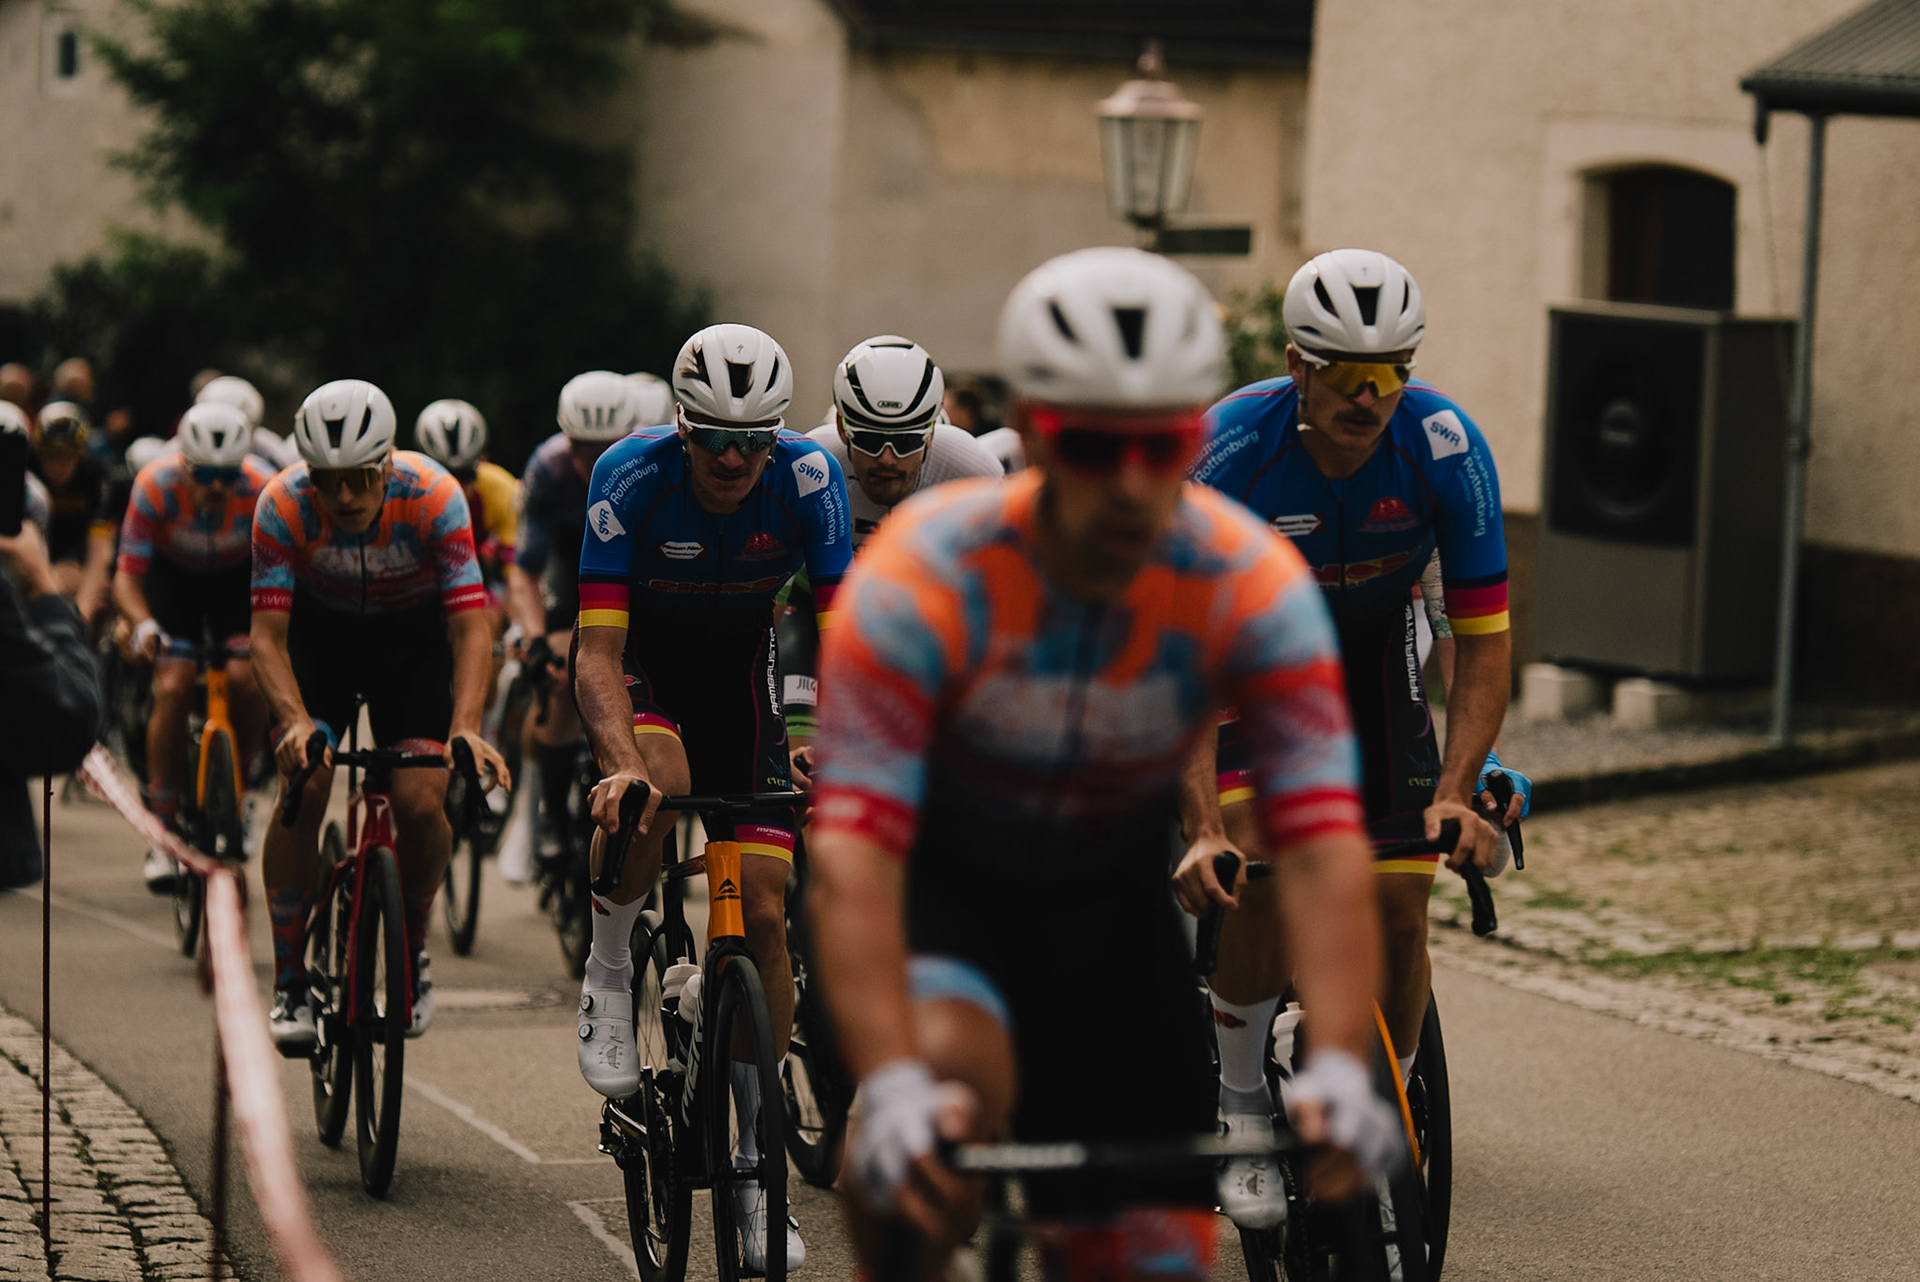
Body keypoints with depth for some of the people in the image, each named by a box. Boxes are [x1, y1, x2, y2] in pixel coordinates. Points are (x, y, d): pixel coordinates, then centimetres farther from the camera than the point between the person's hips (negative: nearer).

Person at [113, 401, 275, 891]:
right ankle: (162, 829, -7)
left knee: (247, 680, -21)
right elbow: (127, 575, -29)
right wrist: (140, 623, -48)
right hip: (174, 574, 0)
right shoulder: (156, 486, -32)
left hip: (238, 576, 0)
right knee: (173, 686, -18)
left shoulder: (264, 491, -32)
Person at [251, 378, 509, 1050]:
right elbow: (268, 633, -31)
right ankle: (289, 981, -5)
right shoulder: (283, 504, -30)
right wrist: (295, 720, -49)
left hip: (414, 632, 0)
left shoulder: (433, 496, -32)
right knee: (302, 787, -19)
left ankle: (412, 950, 12)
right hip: (321, 628, 0)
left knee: (421, 804, -16)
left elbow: (471, 625, -34)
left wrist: (466, 728, -49)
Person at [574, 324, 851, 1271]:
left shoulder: (808, 477, -24)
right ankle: (609, 973, -9)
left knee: (762, 911, -6)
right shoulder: (630, 476, -29)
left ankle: (757, 1161, 5)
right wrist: (624, 762, -50)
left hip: (739, 661, 2)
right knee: (654, 787, -37)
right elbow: (598, 655, -33)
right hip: (637, 653, -2)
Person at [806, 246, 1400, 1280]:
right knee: (947, 1067, -37)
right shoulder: (922, 580, -31)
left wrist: (1339, 1068, -46)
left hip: (1110, 899, 3)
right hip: (940, 880, -3)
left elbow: (1323, 852, -30)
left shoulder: (1252, 586, -24)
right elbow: (850, 857, -39)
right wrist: (889, 1087, -54)